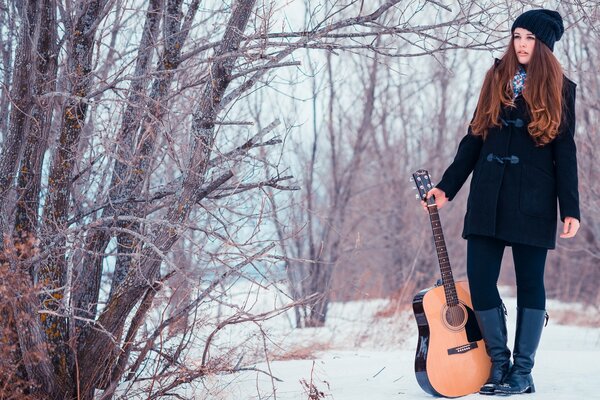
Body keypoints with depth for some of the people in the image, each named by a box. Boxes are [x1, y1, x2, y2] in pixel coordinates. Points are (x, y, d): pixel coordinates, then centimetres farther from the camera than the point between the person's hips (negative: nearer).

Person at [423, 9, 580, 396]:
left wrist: (571, 209, -6)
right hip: (488, 197, 4)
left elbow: (565, 152, 0)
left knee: (530, 282, 0)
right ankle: (499, 363, 12)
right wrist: (447, 186, 9)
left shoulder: (558, 89, 2)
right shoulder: (497, 79, 11)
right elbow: (475, 138, 13)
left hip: (532, 201, -3)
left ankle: (522, 372, 7)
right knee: (480, 280, -1)